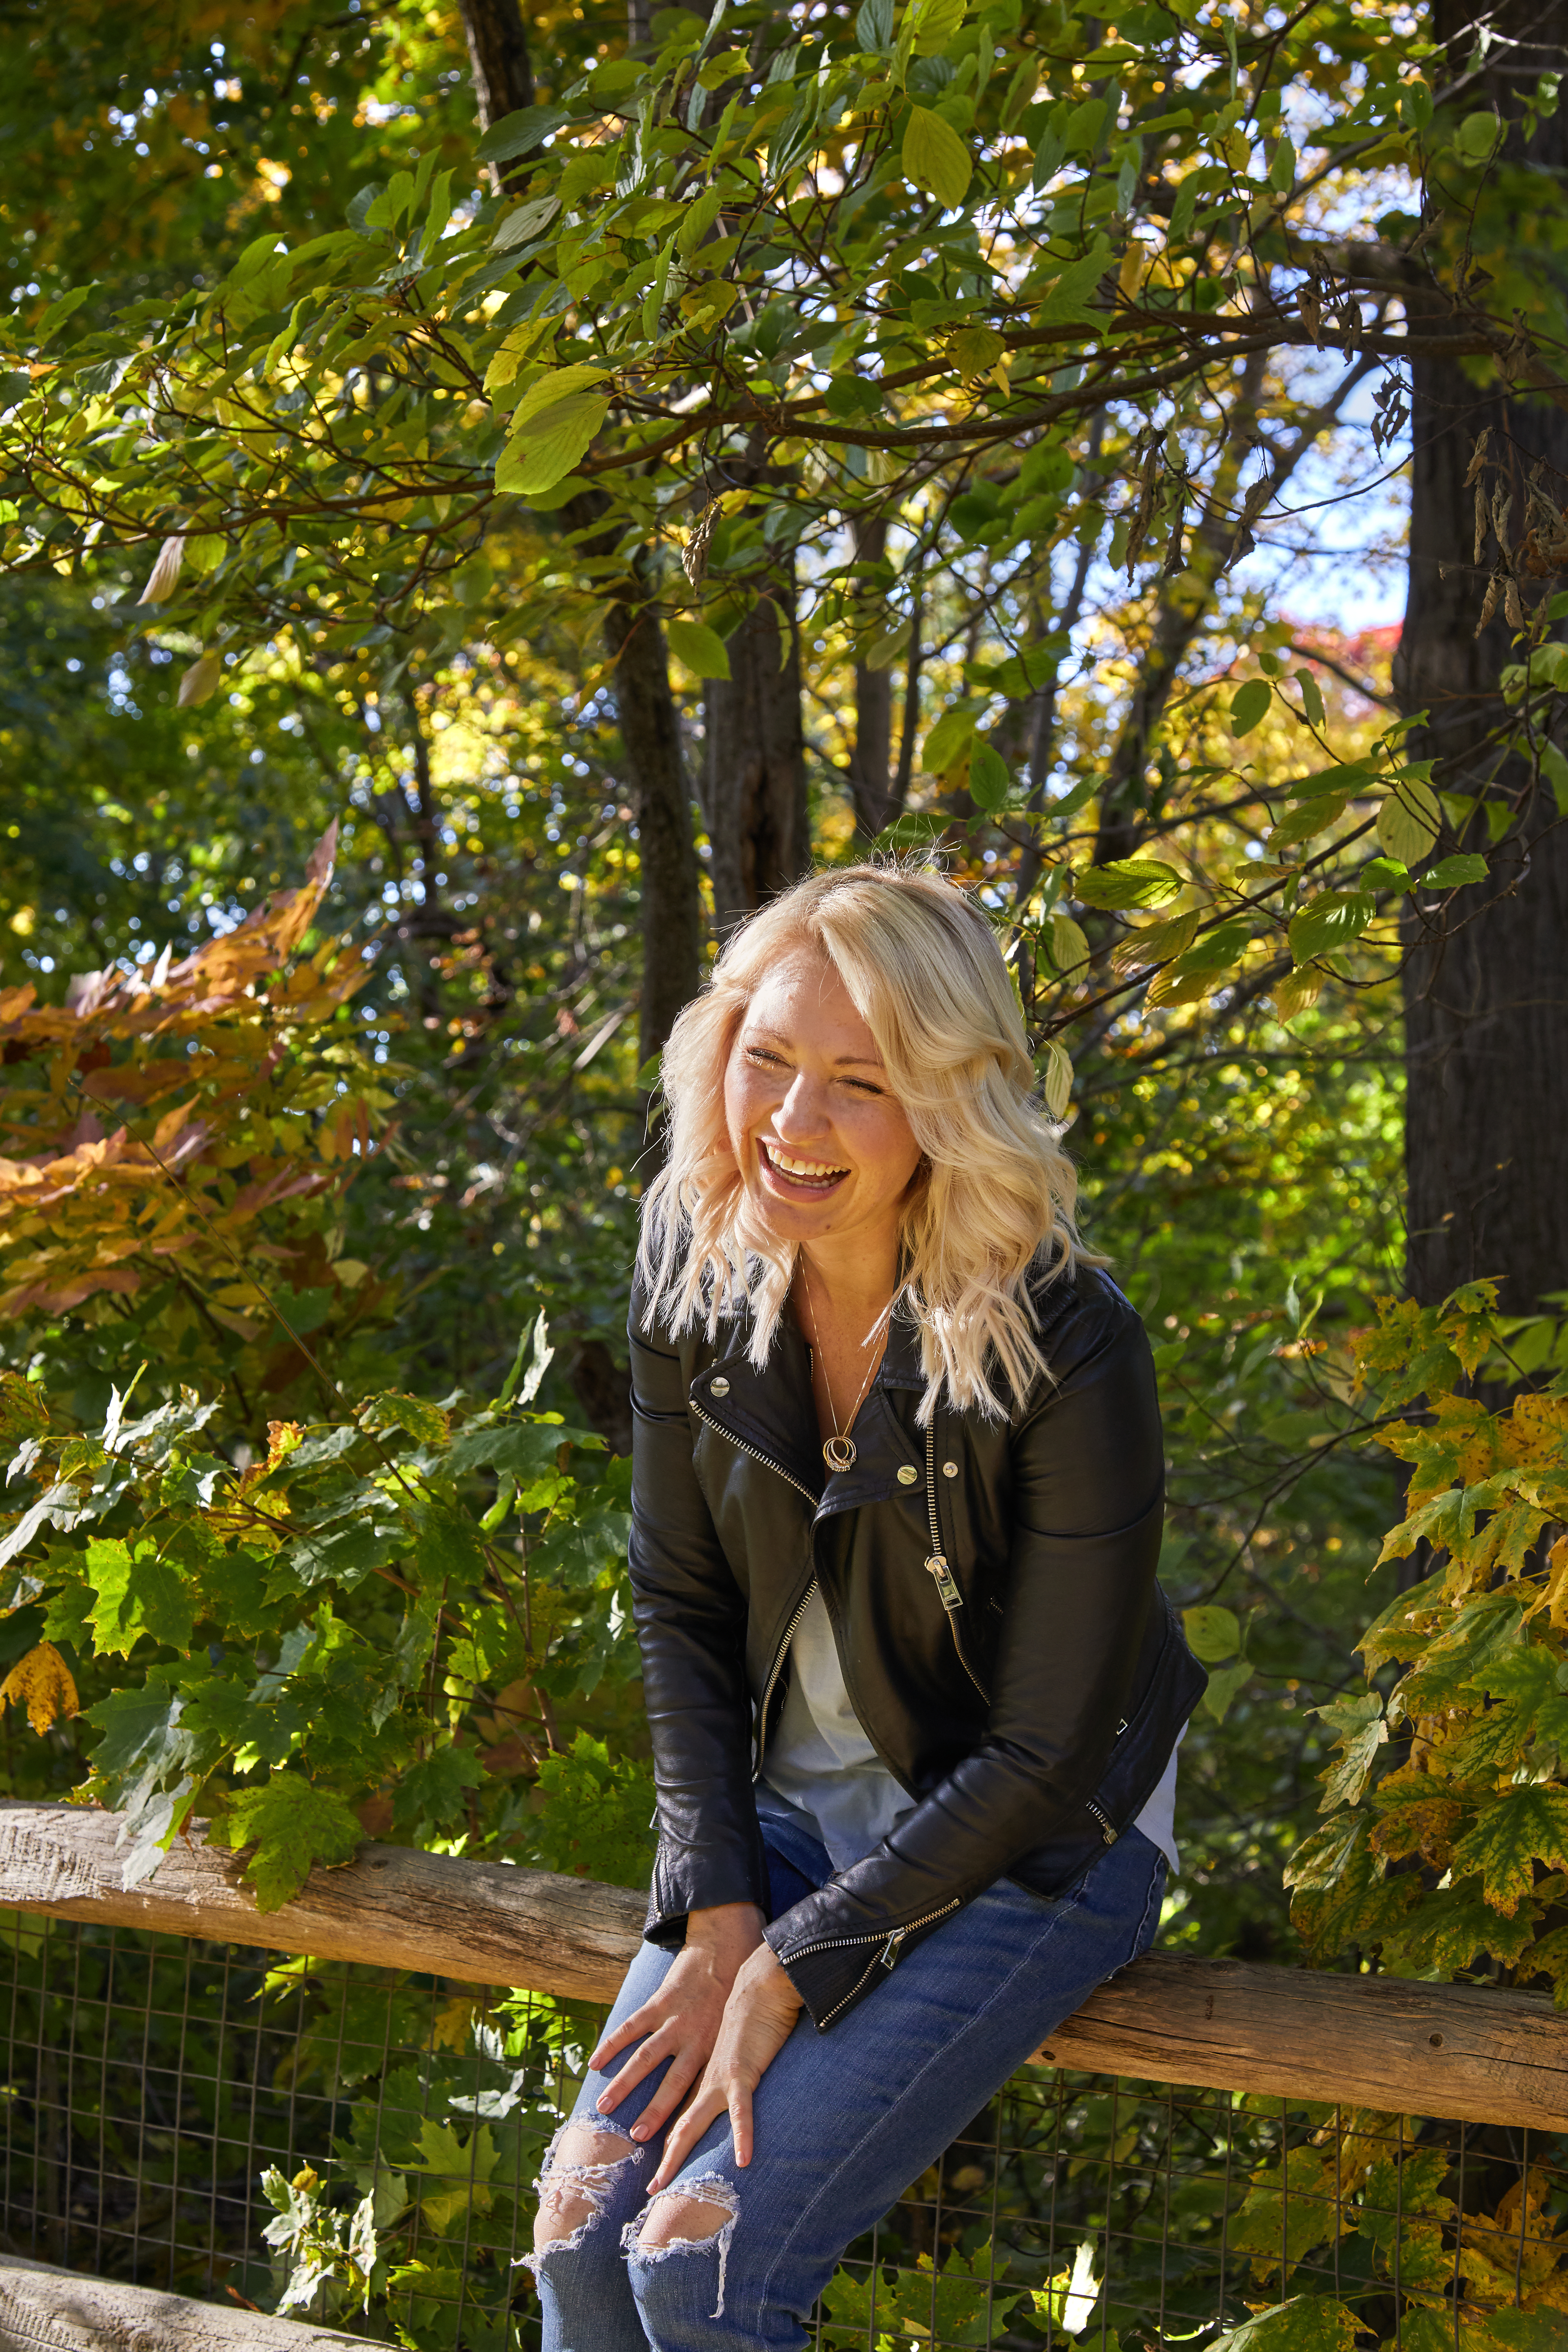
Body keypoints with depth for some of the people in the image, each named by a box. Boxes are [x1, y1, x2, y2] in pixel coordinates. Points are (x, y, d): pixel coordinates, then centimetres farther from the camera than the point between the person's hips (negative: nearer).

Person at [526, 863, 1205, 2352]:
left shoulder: (1066, 1349, -26)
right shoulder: (694, 1266, -10)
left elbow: (1045, 1755, -19)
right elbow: (680, 1603, 1)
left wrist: (791, 1969, -17)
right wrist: (716, 1913, -7)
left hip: (1029, 1842, -5)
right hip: (793, 1804, 5)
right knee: (582, 2228, -10)